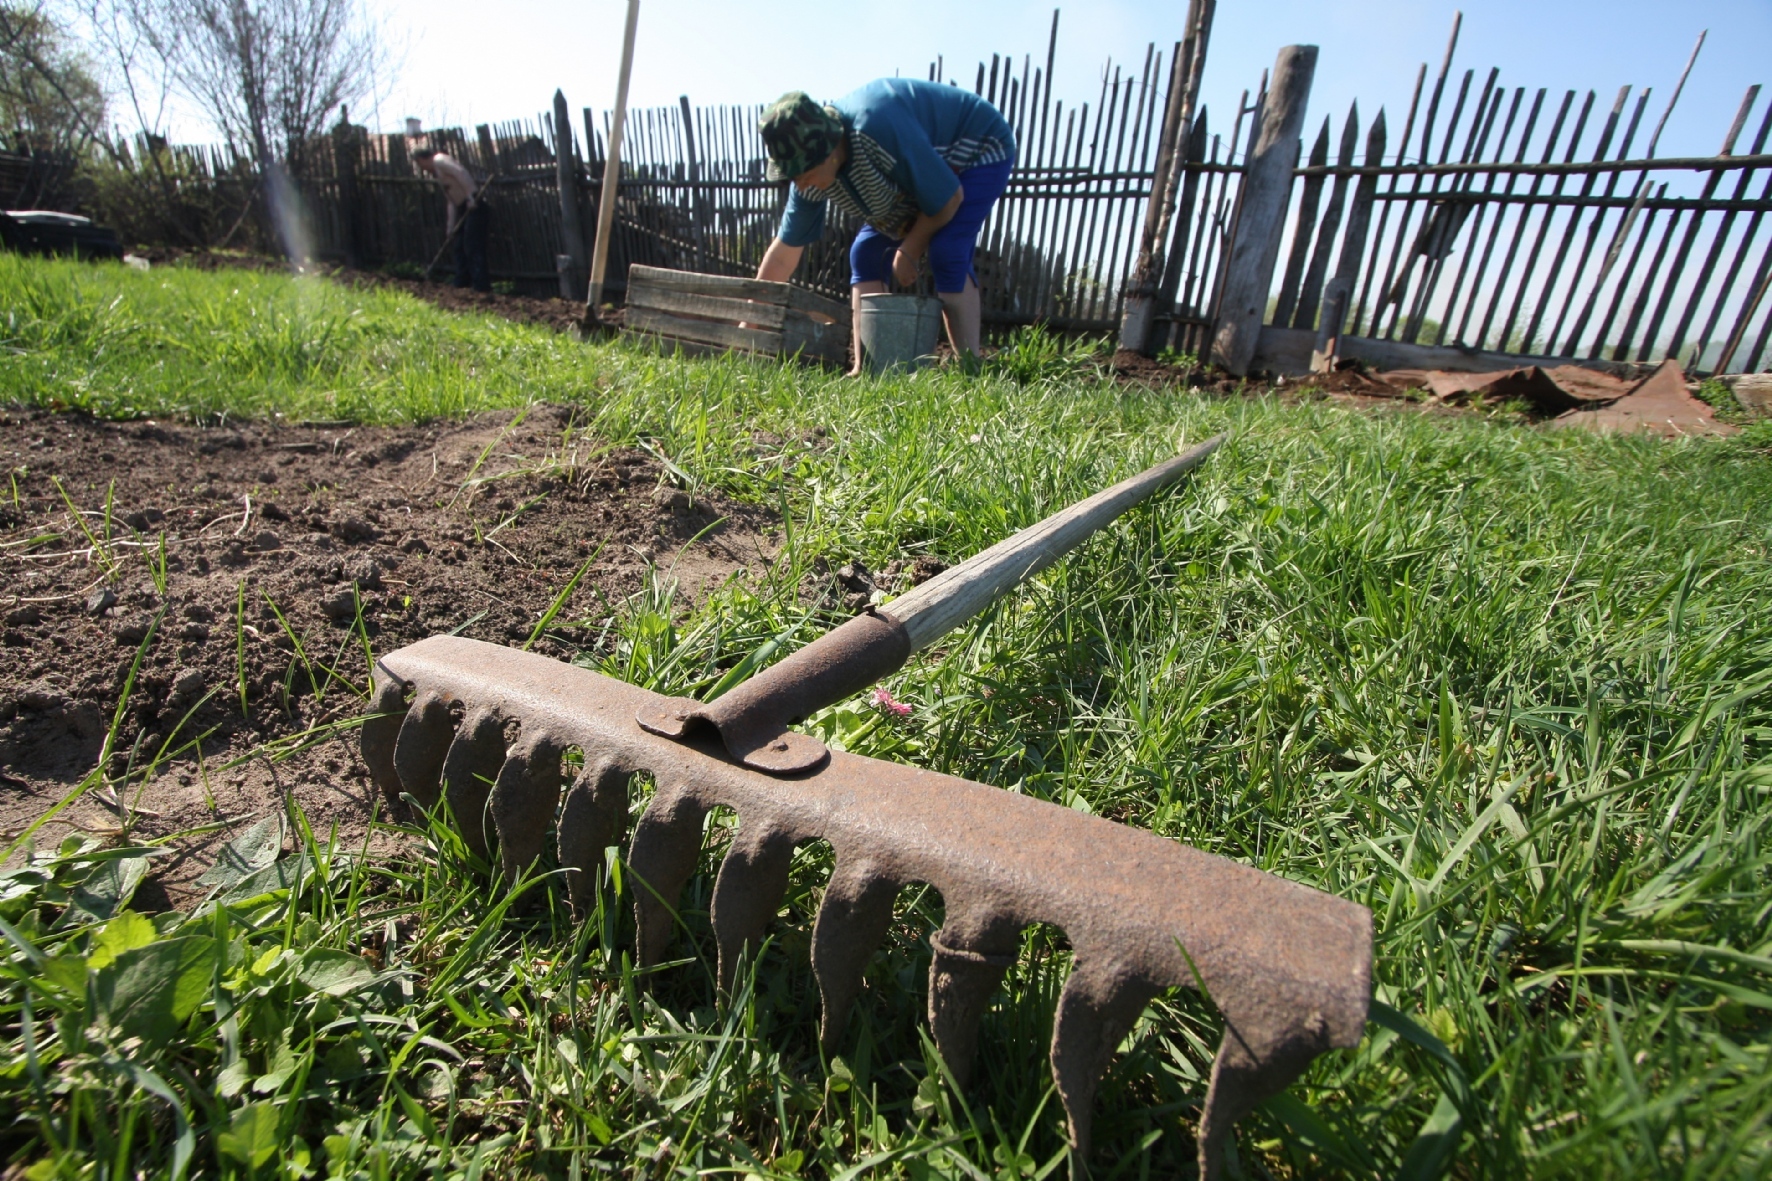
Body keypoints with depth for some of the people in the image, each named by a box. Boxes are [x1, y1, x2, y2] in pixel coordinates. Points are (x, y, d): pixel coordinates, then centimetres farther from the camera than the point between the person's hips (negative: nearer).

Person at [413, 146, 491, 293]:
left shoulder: (439, 160, -2)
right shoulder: (438, 171, 26)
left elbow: (461, 173, -19)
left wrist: (470, 198, -25)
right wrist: (451, 225, 23)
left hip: (473, 205, -10)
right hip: (464, 207, 10)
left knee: (473, 247, -11)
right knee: (460, 247, 13)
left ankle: (482, 285, -11)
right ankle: (462, 282, 20)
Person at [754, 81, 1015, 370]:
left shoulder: (880, 132, -40)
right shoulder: (812, 172, -17)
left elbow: (949, 199, -29)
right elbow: (783, 253, -9)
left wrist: (909, 251, -16)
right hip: (925, 167, 7)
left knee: (947, 255, -28)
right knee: (867, 255, -5)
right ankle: (865, 369, -5)